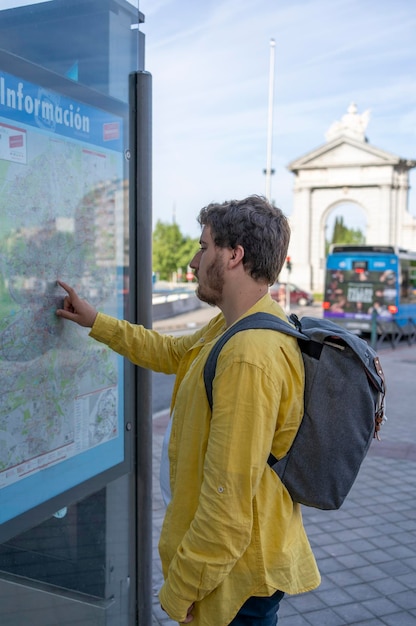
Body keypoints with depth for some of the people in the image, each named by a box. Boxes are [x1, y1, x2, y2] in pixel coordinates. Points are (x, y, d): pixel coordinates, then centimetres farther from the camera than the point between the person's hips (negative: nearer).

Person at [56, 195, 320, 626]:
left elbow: (228, 503, -30)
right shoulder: (231, 328, 3)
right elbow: (172, 354, 22)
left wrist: (179, 589, -18)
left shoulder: (250, 357, -31)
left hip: (240, 574, -9)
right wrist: (95, 322, 24)